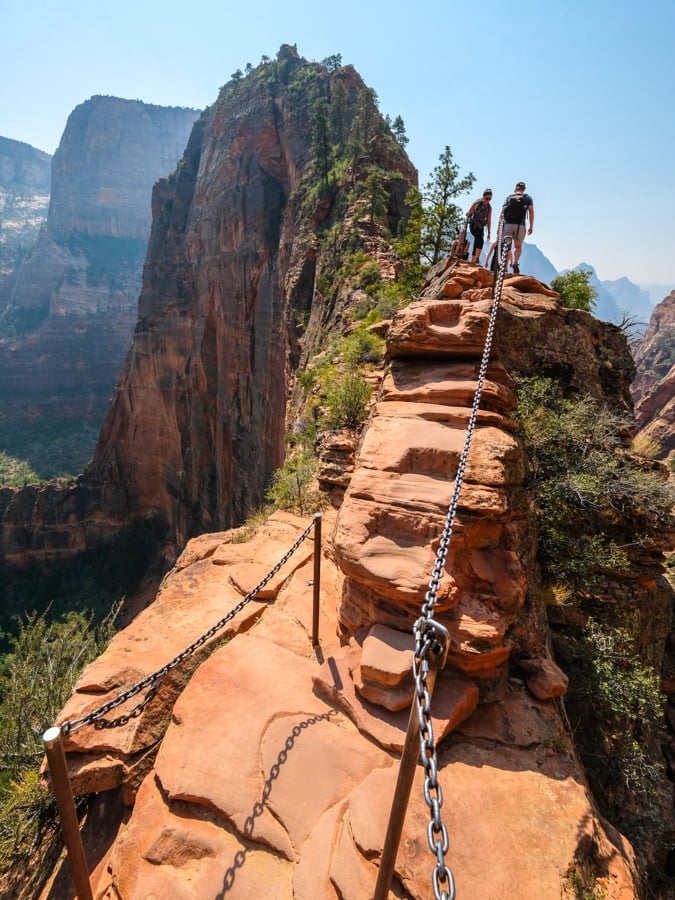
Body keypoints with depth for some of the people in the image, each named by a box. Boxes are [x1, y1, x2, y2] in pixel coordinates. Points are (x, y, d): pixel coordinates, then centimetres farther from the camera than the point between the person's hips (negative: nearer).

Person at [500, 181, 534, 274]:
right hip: (520, 225, 0)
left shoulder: (509, 197, 15)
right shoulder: (527, 198, 11)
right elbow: (531, 211, 1)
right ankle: (515, 262, -13)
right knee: (518, 247, 13)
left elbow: (502, 212, 5)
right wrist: (531, 227, 3)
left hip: (507, 225, 0)